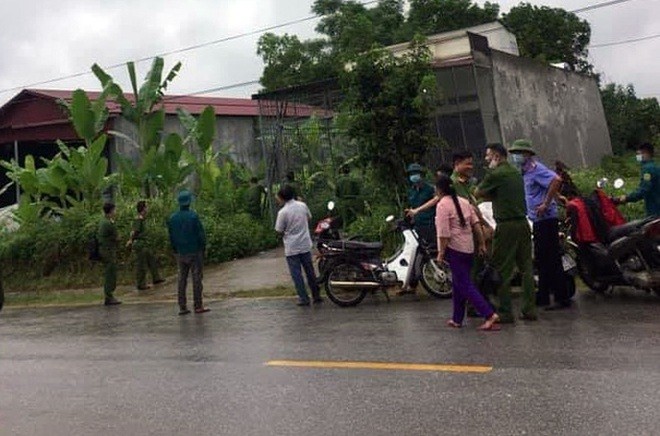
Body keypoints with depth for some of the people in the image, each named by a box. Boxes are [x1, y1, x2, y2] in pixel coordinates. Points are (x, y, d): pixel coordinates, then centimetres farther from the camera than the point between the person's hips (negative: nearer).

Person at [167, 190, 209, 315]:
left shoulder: (172, 218, 2)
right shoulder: (193, 216, -14)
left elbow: (171, 237, 8)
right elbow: (201, 234, -12)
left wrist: (176, 250, 17)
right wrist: (203, 248, 2)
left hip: (181, 253, 5)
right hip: (195, 252, -5)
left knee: (182, 279, 9)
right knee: (197, 278, 1)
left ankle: (182, 307, 9)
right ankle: (198, 306, 4)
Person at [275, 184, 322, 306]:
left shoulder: (283, 212, -17)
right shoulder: (303, 205, -3)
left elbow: (279, 231, -10)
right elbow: (309, 218, 15)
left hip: (291, 248, -4)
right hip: (305, 245, 4)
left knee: (296, 274, 5)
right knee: (310, 271, 14)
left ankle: (304, 298, 8)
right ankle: (316, 296, 20)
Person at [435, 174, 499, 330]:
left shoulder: (442, 205, -11)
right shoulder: (464, 202, 12)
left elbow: (444, 233, -18)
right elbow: (476, 224, 10)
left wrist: (441, 252, -12)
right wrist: (482, 244, 13)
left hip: (454, 249, -8)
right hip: (469, 248, 8)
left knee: (465, 285, -6)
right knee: (458, 284, 15)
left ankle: (489, 315, -13)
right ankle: (457, 319, 20)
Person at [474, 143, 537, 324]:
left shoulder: (496, 174, -10)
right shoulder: (516, 173, 16)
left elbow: (477, 193, -2)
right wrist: (493, 196, 10)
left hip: (506, 226, -8)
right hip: (523, 223, 8)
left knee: (502, 270, -1)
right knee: (526, 267, 9)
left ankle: (505, 312, 2)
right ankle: (530, 309, 12)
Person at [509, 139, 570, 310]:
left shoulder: (536, 169, -13)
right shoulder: (526, 172, 16)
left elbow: (556, 180, -28)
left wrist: (546, 204, -25)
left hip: (546, 219, -10)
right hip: (538, 220, 10)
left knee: (552, 259, -7)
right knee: (541, 259, 15)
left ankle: (562, 299, -2)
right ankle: (543, 296, 25)